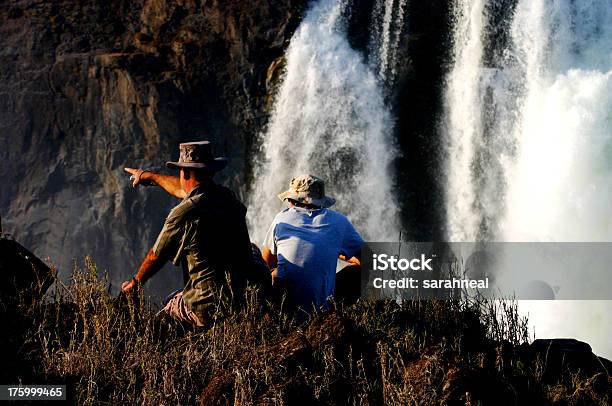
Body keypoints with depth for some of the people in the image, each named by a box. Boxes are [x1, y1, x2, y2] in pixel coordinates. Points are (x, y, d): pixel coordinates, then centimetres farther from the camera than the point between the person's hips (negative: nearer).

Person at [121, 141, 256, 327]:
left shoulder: (183, 214, -15)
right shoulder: (228, 196, 6)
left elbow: (156, 257, 1)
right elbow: (183, 190, 27)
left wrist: (135, 282, 22)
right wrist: (149, 176, 44)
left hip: (209, 307, -6)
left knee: (168, 303, 20)